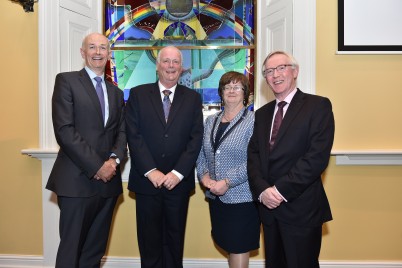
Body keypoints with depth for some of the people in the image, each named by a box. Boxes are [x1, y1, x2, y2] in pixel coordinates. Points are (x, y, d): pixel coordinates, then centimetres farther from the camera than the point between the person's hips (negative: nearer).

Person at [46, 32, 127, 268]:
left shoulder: (116, 92, 18)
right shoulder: (66, 81, 0)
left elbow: (122, 132, 12)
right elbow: (64, 130, -11)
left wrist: (114, 159, -8)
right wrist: (96, 166, -14)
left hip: (108, 180, 5)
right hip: (77, 180, -5)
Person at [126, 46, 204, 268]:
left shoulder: (192, 98, 6)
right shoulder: (138, 94, 3)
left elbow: (196, 139, -2)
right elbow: (134, 136, -5)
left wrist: (178, 173, -11)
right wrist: (151, 172, -13)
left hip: (179, 181, 1)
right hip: (146, 181, 0)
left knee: (174, 240, 13)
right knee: (149, 241, 11)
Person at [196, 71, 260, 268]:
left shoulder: (253, 121, -9)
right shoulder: (211, 121, 11)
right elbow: (201, 153, 12)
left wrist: (227, 182, -19)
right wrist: (204, 176, -5)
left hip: (241, 196, -5)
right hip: (215, 195, 6)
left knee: (239, 247, 5)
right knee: (228, 244, 17)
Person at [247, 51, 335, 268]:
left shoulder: (318, 106, -5)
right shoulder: (262, 113, 13)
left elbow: (317, 156, -15)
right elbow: (253, 155, 6)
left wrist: (281, 190, -17)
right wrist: (262, 190, -11)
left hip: (301, 209, -5)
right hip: (268, 207, 5)